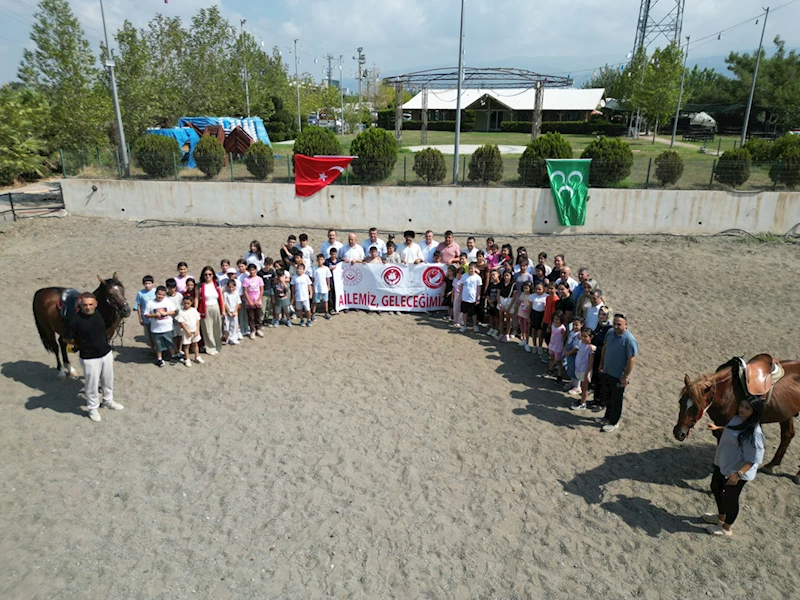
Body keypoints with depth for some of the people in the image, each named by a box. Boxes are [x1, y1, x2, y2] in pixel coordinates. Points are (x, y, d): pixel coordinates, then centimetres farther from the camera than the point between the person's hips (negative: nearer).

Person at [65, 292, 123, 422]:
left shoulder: (100, 314, -4)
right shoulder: (76, 320, -19)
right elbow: (68, 339, -8)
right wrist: (82, 345, -1)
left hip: (106, 354, 5)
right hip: (89, 358, -5)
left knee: (108, 380, 21)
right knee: (92, 384, 9)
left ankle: (108, 401, 43)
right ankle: (93, 408, 29)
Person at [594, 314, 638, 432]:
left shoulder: (629, 340, -24)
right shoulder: (610, 334, -1)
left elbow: (631, 360, -22)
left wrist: (625, 377, -20)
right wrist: (601, 363, 14)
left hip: (618, 376, -7)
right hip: (607, 372, 7)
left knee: (616, 400, 10)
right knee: (605, 396, 22)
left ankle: (613, 422, 28)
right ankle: (608, 417, 43)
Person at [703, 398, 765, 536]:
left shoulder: (753, 433, -31)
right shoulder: (738, 418, -5)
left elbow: (754, 459, -28)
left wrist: (738, 474, -32)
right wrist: (717, 427, 26)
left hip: (736, 471, -9)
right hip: (722, 464, 9)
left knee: (730, 498, 12)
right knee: (715, 488, 26)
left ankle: (727, 528, 37)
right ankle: (721, 517, 51)